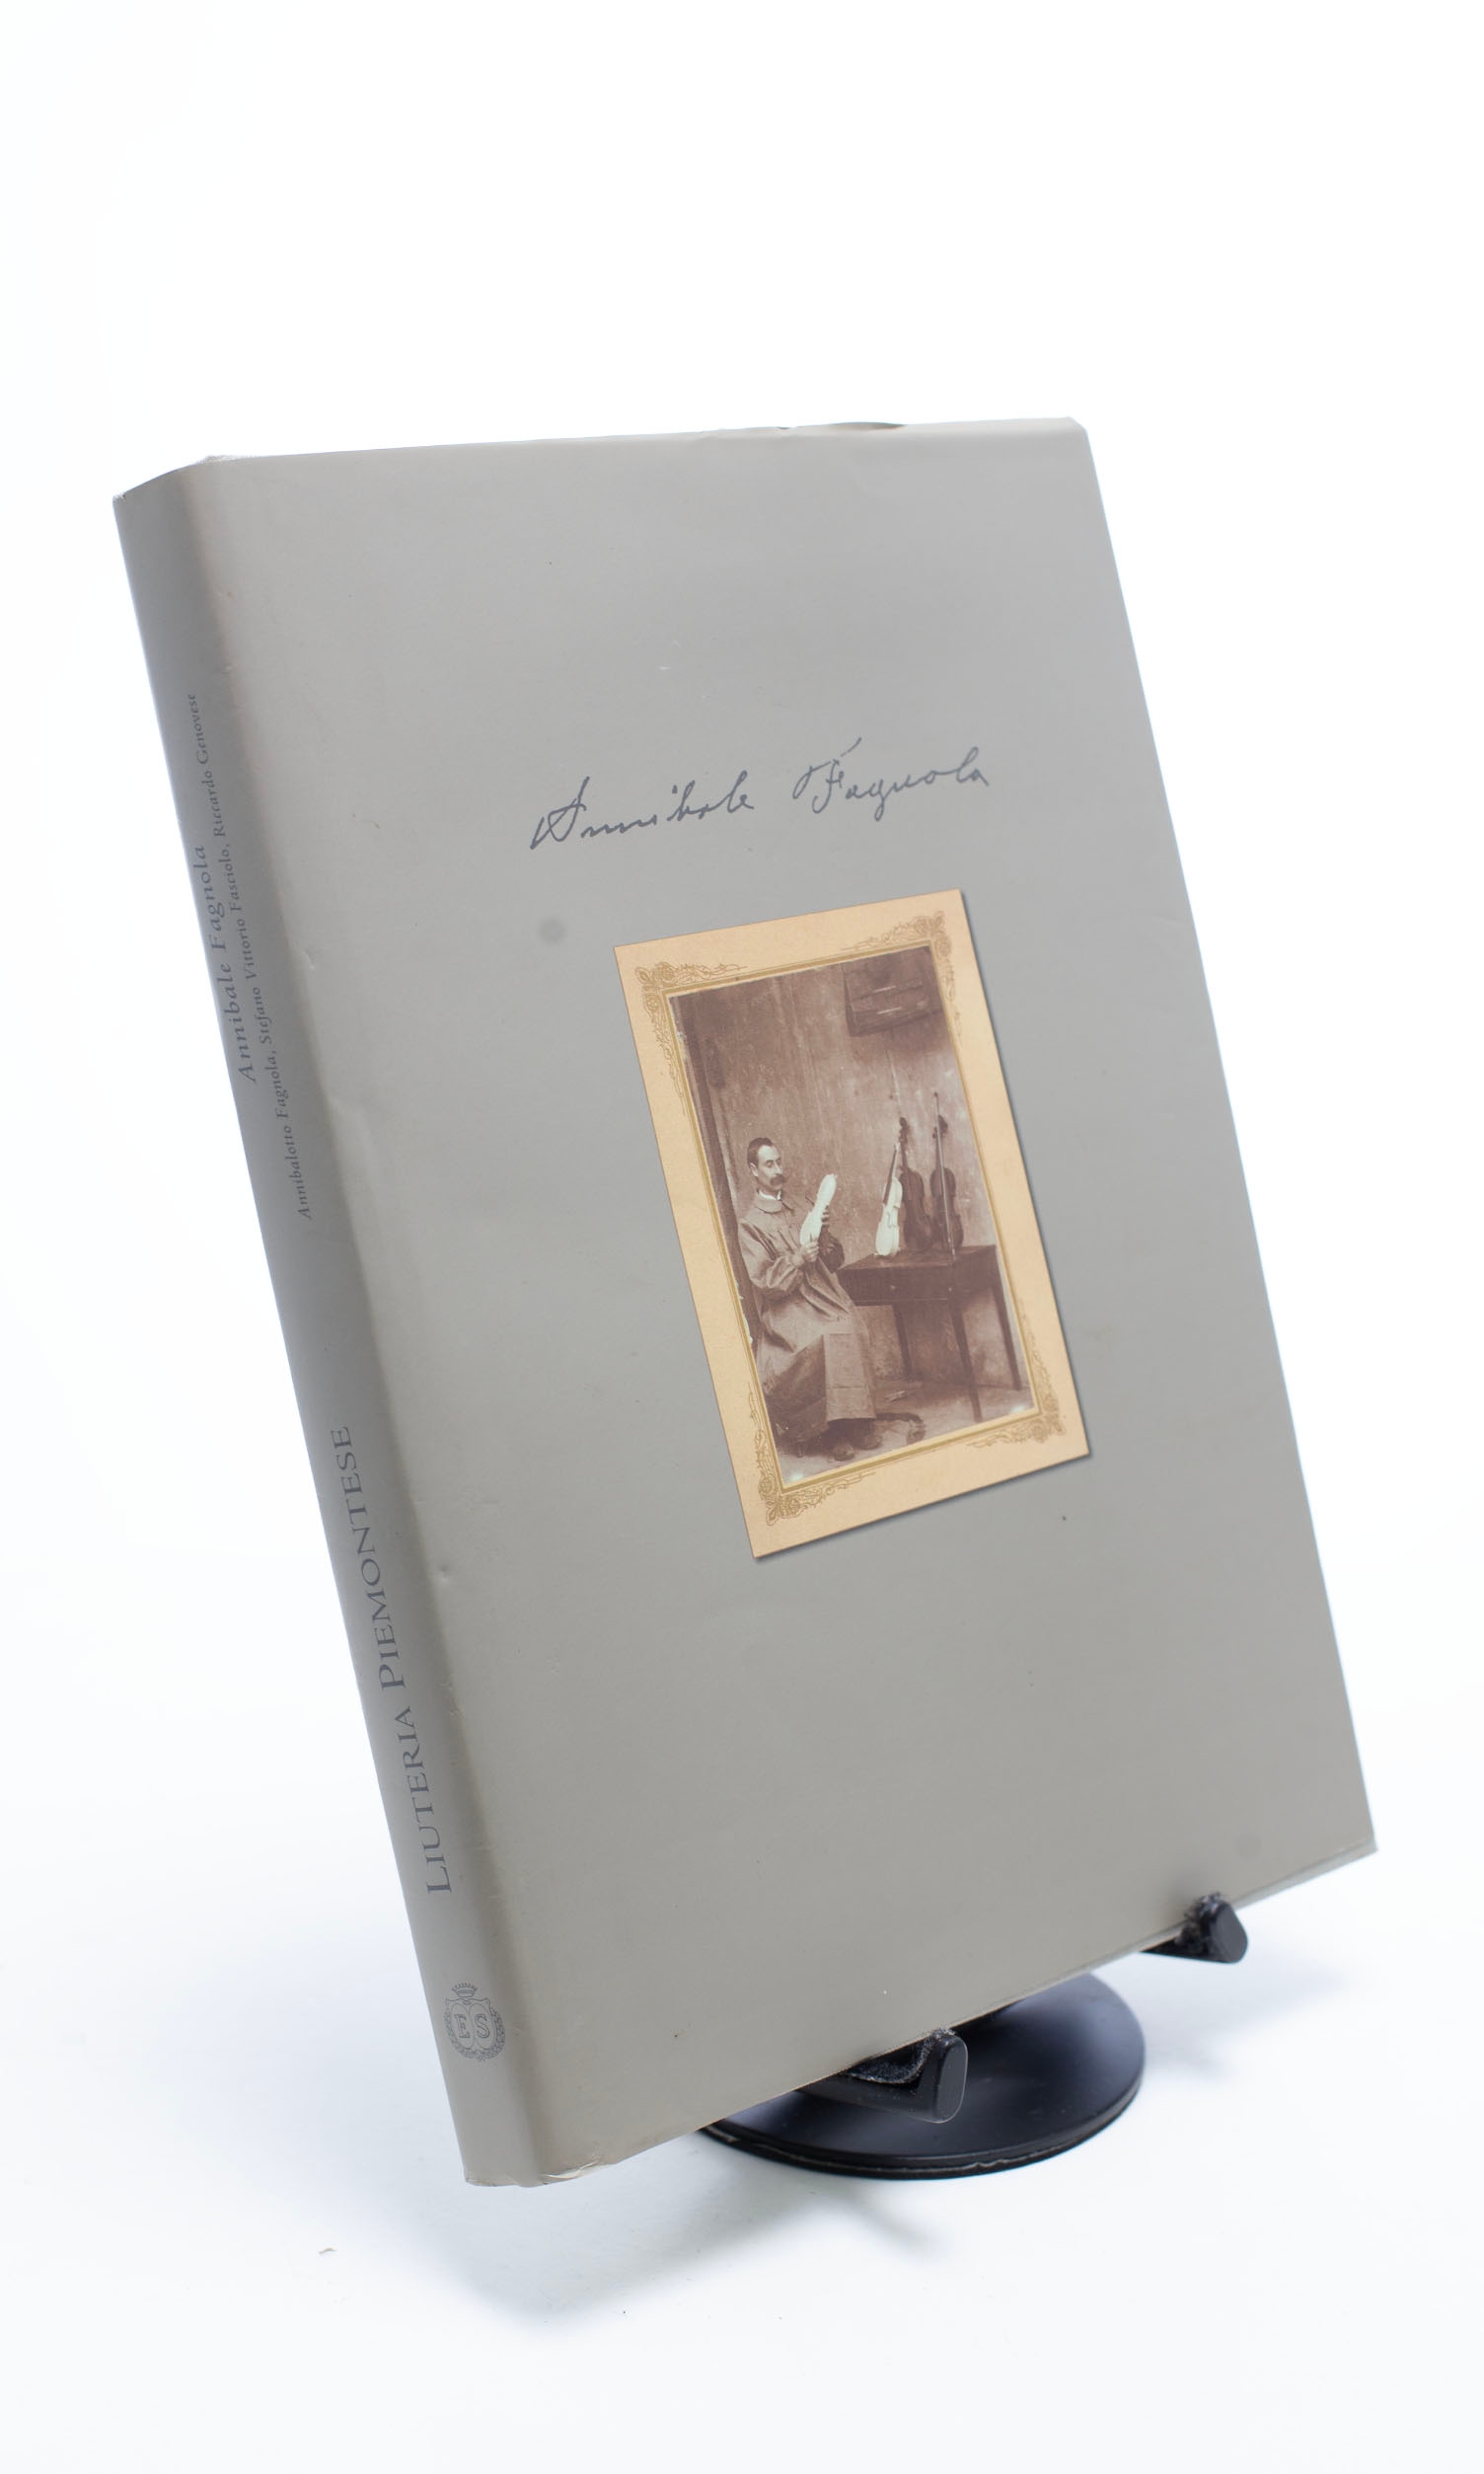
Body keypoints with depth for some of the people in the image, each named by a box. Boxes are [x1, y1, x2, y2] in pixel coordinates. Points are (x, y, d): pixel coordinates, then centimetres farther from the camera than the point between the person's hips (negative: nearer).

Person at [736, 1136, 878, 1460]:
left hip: (823, 1298, 5)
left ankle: (856, 1424, -22)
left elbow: (835, 1262, 18)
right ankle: (834, 1433, -23)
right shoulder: (749, 1224, 1)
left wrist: (824, 1235, -1)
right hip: (786, 1309, -5)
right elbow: (764, 1281, -7)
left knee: (850, 1326, -27)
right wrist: (797, 1259, -21)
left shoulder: (796, 1214, 19)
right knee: (829, 1337, -33)